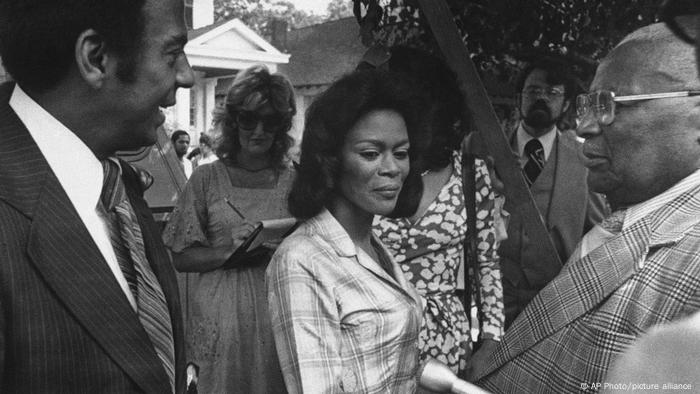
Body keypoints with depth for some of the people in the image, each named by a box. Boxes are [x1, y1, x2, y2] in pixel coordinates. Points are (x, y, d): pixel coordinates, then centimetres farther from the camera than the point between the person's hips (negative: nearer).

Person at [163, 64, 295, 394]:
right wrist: (230, 252, -17)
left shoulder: (292, 181, 3)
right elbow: (181, 257, -1)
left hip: (279, 314, 1)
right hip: (221, 318, -1)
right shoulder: (207, 178, 0)